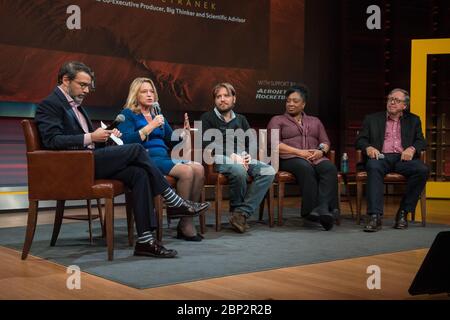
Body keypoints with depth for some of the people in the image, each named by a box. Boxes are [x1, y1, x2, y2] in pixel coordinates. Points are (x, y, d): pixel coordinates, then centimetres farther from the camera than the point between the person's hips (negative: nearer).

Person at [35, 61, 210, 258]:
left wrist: (106, 136, 4)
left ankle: (145, 240, -19)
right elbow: (52, 140, -18)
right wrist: (90, 137, -21)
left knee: (139, 174, -15)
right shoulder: (49, 105, -4)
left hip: (90, 159, 9)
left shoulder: (75, 105, 25)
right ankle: (174, 202, -7)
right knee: (136, 149, -17)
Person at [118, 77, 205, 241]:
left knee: (199, 168, -21)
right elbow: (126, 141, -11)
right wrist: (151, 126, -13)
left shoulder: (157, 114, 27)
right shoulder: (128, 114, 7)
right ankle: (185, 224, -20)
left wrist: (184, 132, 6)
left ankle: (187, 220, -17)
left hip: (164, 157, 7)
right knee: (186, 171, -29)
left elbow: (171, 141, 26)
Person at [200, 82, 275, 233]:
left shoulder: (241, 120, 26)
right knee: (239, 171, -38)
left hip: (242, 159, 5)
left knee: (268, 171, -24)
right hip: (220, 160, -5)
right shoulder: (207, 118, 11)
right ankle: (236, 208, -12)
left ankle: (241, 213, -28)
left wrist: (248, 155, -4)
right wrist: (230, 156, -16)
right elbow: (207, 146, -4)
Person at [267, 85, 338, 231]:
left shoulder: (315, 121, 30)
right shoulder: (277, 120, 17)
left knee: (330, 168, -33)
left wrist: (321, 151, -4)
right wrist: (299, 152, -11)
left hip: (316, 157, 3)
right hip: (289, 158, -3)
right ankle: (312, 209, -43)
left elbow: (325, 142, 21)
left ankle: (323, 207, -49)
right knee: (306, 168, -39)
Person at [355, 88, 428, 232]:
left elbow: (421, 141, 15)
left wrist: (412, 149, -9)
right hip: (381, 157, -1)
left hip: (403, 158, 1)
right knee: (374, 167, -37)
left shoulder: (413, 120, 24)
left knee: (422, 170, -30)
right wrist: (368, 147, -12)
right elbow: (360, 140, 12)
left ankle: (403, 213, -19)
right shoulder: (372, 119, 20)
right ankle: (375, 217, -42)